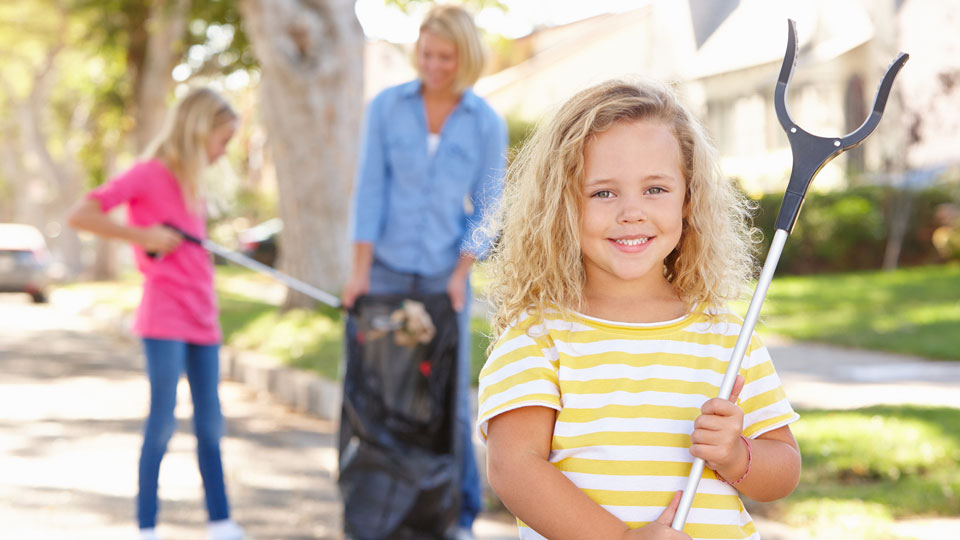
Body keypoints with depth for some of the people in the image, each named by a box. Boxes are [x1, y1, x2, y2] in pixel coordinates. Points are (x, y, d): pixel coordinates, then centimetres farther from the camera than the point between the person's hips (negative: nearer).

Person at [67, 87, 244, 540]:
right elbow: (80, 215, -16)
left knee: (210, 423, 9)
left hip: (201, 319, 7)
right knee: (163, 422, -6)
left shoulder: (190, 182, 16)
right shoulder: (149, 173, -8)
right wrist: (142, 235, -17)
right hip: (165, 319, -7)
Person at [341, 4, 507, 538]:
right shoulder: (387, 107, 0)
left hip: (446, 274, 0)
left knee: (449, 396, 0)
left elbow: (487, 209, 1)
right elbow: (371, 190, -2)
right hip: (388, 268, 0)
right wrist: (361, 269, -7)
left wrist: (461, 274, -8)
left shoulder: (487, 124, -1)